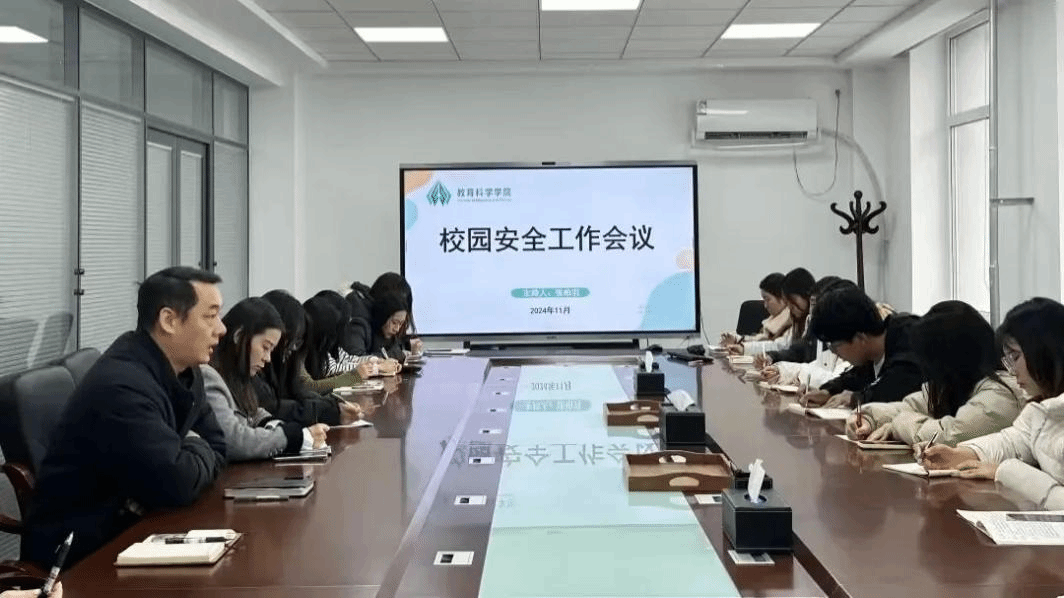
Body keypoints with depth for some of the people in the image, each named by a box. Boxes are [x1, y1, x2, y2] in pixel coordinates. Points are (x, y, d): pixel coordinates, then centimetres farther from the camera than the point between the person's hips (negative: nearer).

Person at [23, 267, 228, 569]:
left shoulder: (183, 371, 4)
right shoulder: (121, 385, -24)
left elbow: (217, 449, 8)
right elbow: (178, 483, -27)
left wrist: (191, 458, -13)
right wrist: (197, 451, -7)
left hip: (132, 528, 8)